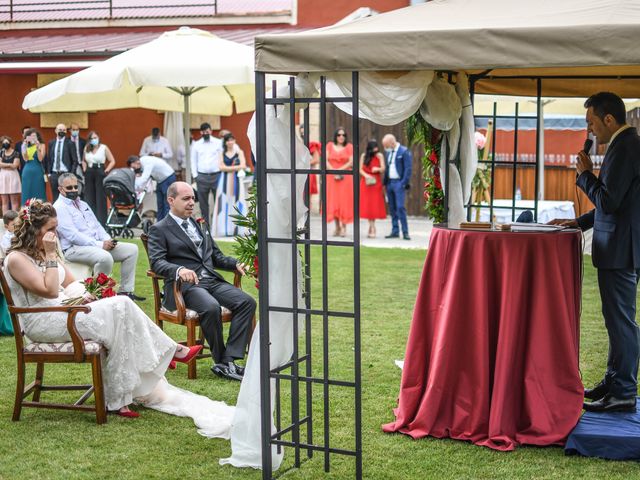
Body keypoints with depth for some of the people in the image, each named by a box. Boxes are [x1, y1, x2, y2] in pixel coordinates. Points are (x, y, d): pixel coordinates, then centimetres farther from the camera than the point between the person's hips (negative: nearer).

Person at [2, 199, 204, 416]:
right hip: (43, 322, -9)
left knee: (122, 306, -15)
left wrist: (83, 296, -1)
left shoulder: (43, 252, 16)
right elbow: (49, 290, -20)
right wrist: (50, 255, -16)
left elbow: (71, 283, 20)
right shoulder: (17, 259, -11)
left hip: (64, 311, 9)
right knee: (118, 310, -21)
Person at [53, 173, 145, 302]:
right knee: (105, 257, -37)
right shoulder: (59, 208, -8)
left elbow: (97, 225, 21)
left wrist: (107, 240, -1)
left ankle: (126, 291, 0)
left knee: (132, 249, -1)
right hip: (74, 249, -9)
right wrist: (99, 245, -20)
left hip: (97, 245, 9)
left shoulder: (82, 204, 21)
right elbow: (73, 235, -17)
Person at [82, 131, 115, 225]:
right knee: (89, 198, 6)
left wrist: (106, 170, -11)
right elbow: (84, 161, 24)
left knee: (101, 198, -3)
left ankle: (101, 221, 1)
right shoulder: (86, 148, 9)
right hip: (89, 174, 4)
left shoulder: (104, 148, -1)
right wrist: (85, 169, 9)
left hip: (100, 173, -4)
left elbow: (112, 161, -1)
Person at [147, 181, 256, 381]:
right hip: (185, 285, -7)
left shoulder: (200, 226, 26)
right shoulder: (159, 230, 5)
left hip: (212, 280, 7)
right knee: (211, 307, -36)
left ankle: (229, 360, -23)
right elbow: (157, 262, -10)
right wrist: (179, 270, -31)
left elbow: (216, 256, 29)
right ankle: (220, 361, -19)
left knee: (247, 302, -19)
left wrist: (236, 264, 8)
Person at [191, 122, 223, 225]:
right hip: (202, 177, 2)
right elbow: (193, 160, 12)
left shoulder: (219, 143, 5)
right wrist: (195, 175, 4)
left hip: (216, 175, -2)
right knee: (203, 202, 4)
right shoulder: (196, 145, 11)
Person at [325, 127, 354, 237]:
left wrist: (339, 170, -12)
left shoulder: (349, 147, 4)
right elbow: (326, 161, 0)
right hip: (331, 178, 2)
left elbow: (351, 162, -4)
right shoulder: (330, 146, 9)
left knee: (344, 201, -5)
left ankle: (344, 227, -2)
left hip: (345, 178, -2)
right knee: (333, 202, 0)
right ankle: (337, 227, 7)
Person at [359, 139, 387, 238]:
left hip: (376, 183, -2)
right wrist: (366, 175, -16)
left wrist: (378, 169, -27)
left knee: (375, 205, -6)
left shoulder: (379, 156, -1)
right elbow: (360, 169, 3)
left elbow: (383, 169, -6)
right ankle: (372, 227, 7)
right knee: (366, 205, -2)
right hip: (366, 182, 2)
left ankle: (372, 227, 1)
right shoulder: (364, 156, 4)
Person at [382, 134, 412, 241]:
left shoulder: (404, 151, -7)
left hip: (399, 182, -7)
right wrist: (385, 183, 11)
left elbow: (408, 169, -11)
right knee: (392, 208, 8)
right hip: (390, 183, 7)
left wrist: (404, 183, -16)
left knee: (400, 207, -12)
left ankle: (405, 232, -8)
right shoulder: (388, 152, 16)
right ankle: (395, 231, 12)